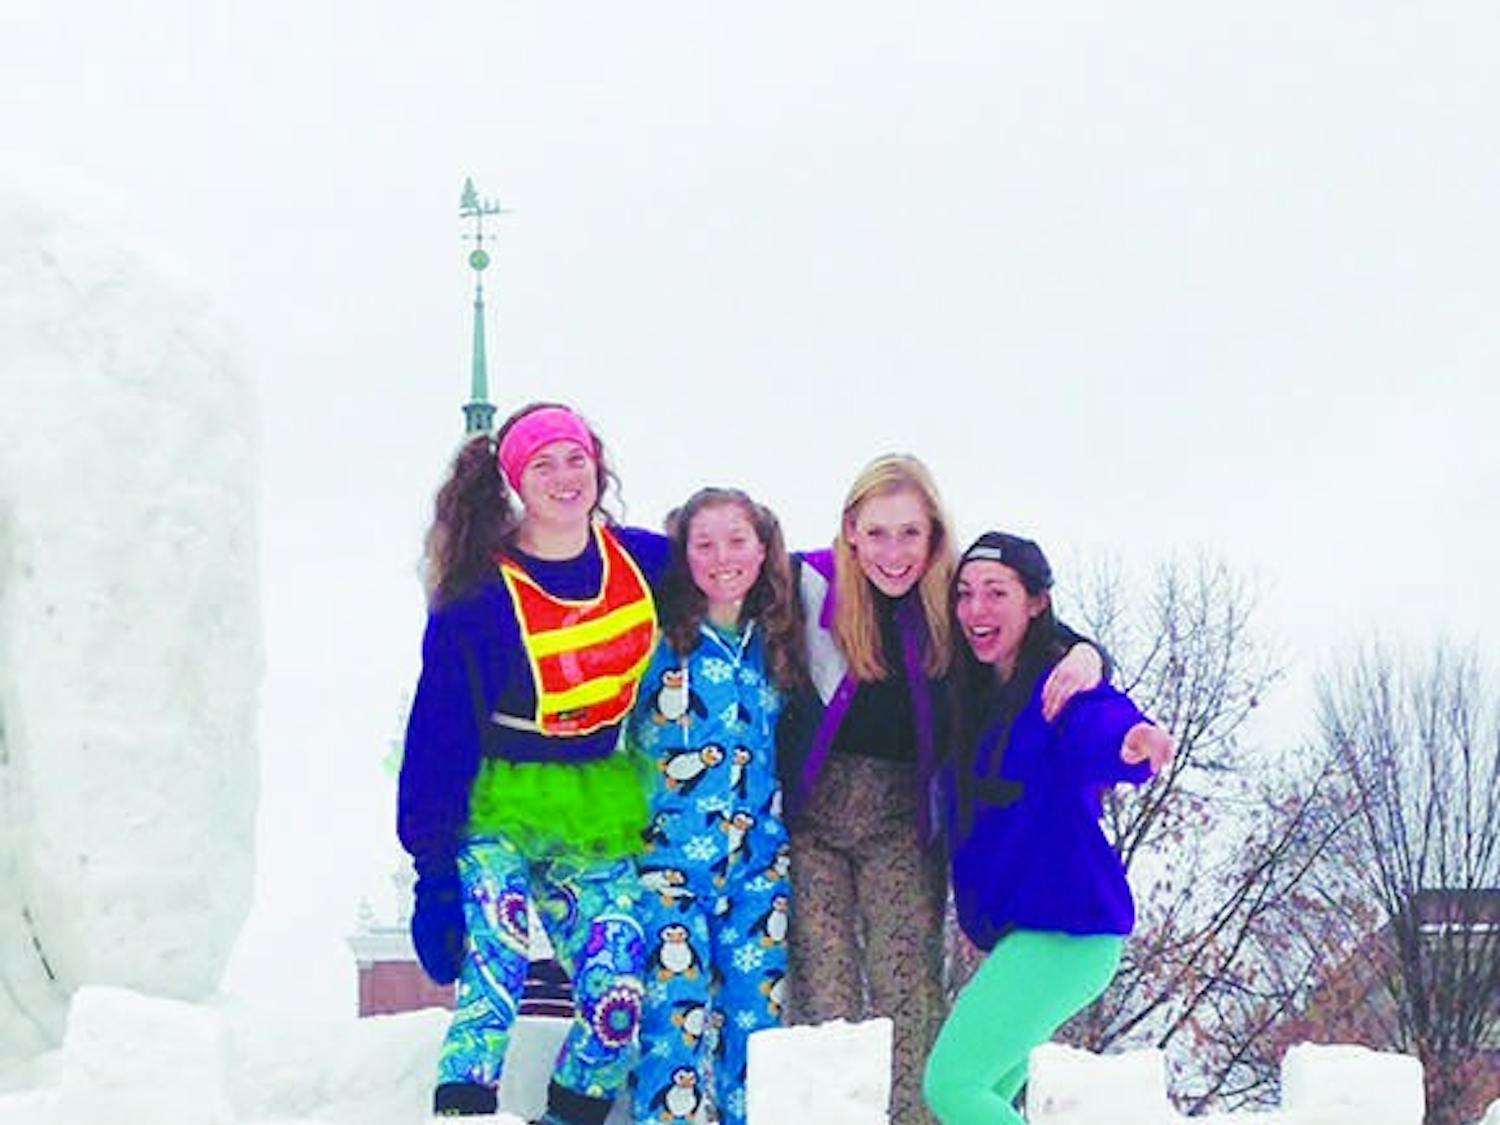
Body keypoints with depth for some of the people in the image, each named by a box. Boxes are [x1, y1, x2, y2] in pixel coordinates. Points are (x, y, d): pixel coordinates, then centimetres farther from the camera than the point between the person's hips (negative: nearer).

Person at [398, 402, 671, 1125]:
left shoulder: (647, 562, 0)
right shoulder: (477, 591, -8)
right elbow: (437, 730, -6)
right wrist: (432, 866, -11)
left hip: (601, 818, 3)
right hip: (497, 812, -3)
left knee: (616, 1008, -7)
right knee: (490, 986, -20)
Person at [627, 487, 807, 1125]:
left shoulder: (774, 646, 9)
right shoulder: (658, 642, -3)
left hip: (760, 863, 4)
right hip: (672, 859, -3)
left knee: (756, 1014, 2)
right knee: (676, 1017, -7)